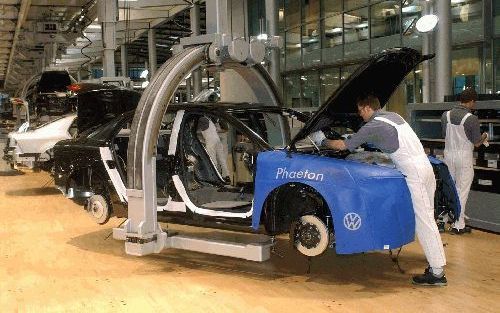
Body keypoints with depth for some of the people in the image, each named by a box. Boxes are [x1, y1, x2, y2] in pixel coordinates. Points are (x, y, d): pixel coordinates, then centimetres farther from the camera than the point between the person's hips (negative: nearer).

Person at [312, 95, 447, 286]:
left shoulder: (372, 127, -7)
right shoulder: (393, 116, 18)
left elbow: (343, 145, -1)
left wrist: (323, 142, 16)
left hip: (415, 175, -9)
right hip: (425, 167, 9)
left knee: (424, 221, -7)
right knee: (426, 218, 12)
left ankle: (437, 273, -4)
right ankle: (437, 262, 16)